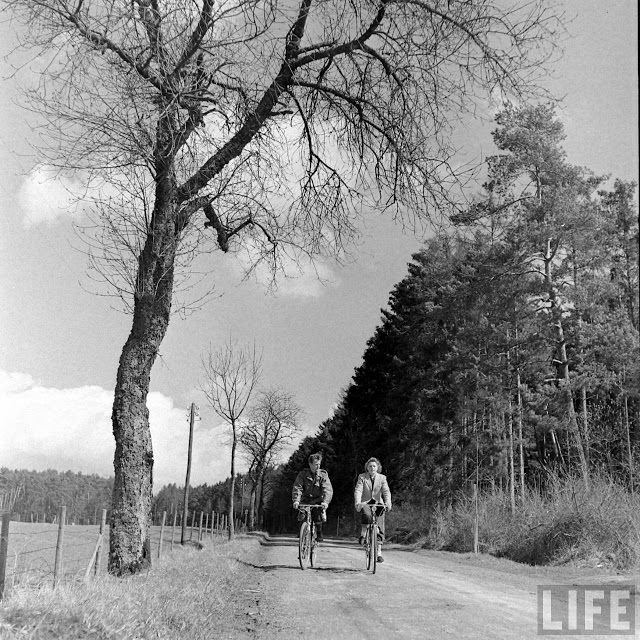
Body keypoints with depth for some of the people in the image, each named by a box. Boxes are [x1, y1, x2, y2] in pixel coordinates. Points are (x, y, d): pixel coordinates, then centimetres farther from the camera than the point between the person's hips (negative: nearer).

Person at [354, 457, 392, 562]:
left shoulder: (382, 478, 3)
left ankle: (379, 552, -1)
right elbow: (358, 490, -12)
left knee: (379, 528, -6)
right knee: (367, 515, -35)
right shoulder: (362, 477, 0)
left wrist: (388, 503, -29)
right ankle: (363, 534, -11)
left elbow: (386, 491, -10)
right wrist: (357, 503, -30)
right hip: (365, 503, -1)